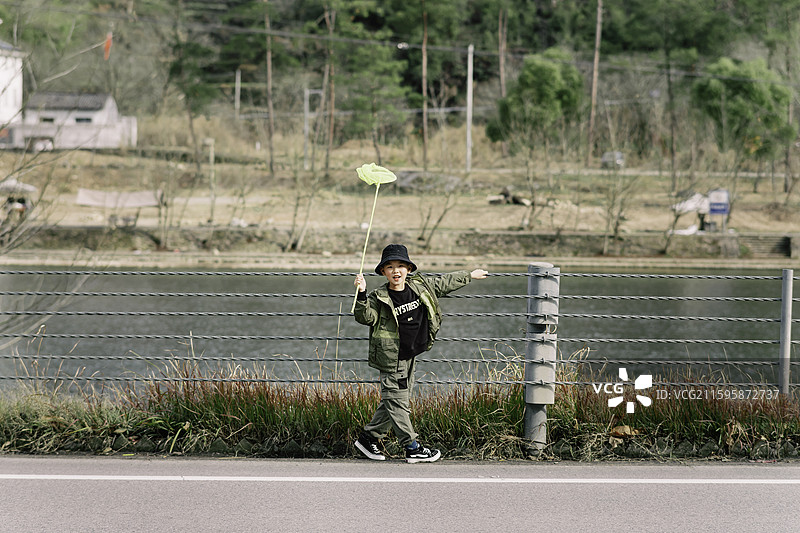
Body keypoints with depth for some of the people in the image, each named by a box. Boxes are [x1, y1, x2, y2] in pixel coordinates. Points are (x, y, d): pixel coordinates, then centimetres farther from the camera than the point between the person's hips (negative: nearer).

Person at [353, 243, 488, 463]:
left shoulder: (419, 285, 3)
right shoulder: (380, 298, -13)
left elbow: (444, 283, 16)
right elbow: (365, 317, -22)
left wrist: (470, 275, 26)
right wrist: (362, 294, -36)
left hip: (410, 357, 7)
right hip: (392, 359, -7)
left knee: (395, 401, 14)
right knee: (397, 401, 0)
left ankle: (368, 438, 26)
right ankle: (412, 448, 8)